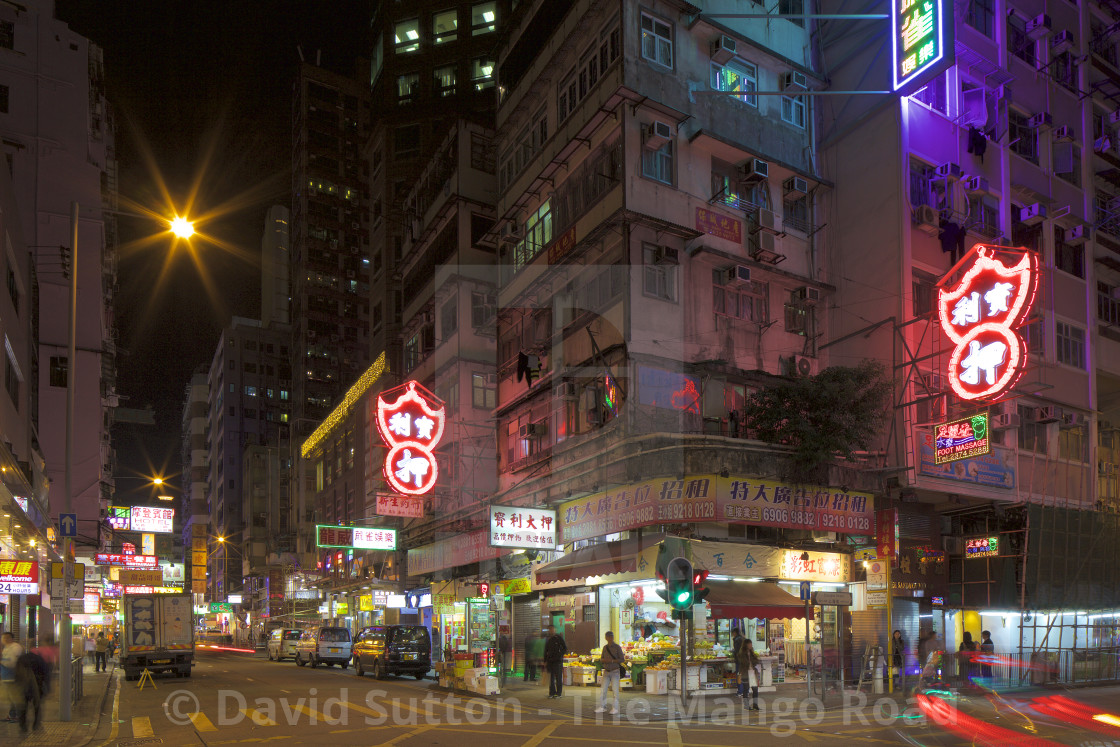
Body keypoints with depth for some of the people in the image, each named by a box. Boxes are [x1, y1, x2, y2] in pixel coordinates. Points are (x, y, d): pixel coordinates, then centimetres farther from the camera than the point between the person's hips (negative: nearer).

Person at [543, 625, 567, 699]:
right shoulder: (548, 639, 15)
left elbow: (565, 649, 1)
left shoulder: (559, 638, 0)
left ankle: (558, 693, 3)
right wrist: (545, 661, 13)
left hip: (558, 661, -5)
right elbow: (546, 651, 19)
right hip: (550, 661, 5)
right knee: (551, 678, 6)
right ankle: (552, 692, 12)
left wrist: (559, 655, -11)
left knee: (558, 678, -2)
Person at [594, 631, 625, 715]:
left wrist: (611, 661, -18)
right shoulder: (605, 647, 10)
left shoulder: (617, 647, -6)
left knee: (615, 690, -3)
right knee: (603, 690, 4)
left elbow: (622, 659, -9)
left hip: (615, 671, -5)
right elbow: (601, 659, 17)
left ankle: (615, 708, 4)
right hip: (606, 671, 5)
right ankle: (602, 707, 12)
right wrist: (603, 660, -7)